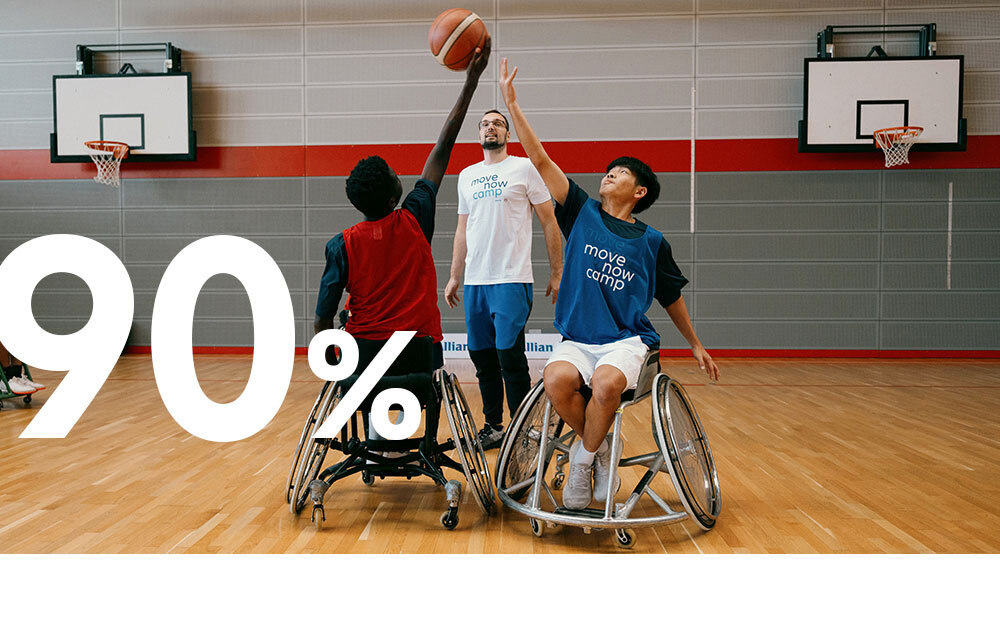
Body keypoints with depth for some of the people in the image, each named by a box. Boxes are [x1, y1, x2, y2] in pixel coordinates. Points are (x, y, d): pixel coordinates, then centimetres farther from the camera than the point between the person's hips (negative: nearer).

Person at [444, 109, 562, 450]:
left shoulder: (525, 168, 1)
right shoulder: (466, 175, 16)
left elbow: (549, 222, 0)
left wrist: (556, 273, -5)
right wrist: (454, 277, 16)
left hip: (512, 280, -5)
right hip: (475, 281, 6)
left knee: (509, 355, -9)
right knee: (481, 355, 8)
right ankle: (493, 427, 20)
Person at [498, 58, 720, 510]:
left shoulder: (651, 241, 7)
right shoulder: (583, 213, 8)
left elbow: (671, 298, 20)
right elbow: (540, 159, 2)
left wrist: (696, 345, 25)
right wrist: (511, 103, -3)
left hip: (627, 340, -1)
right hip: (577, 339, 1)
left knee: (606, 384, -34)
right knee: (557, 380, -31)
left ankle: (583, 457, -6)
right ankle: (598, 446, -2)